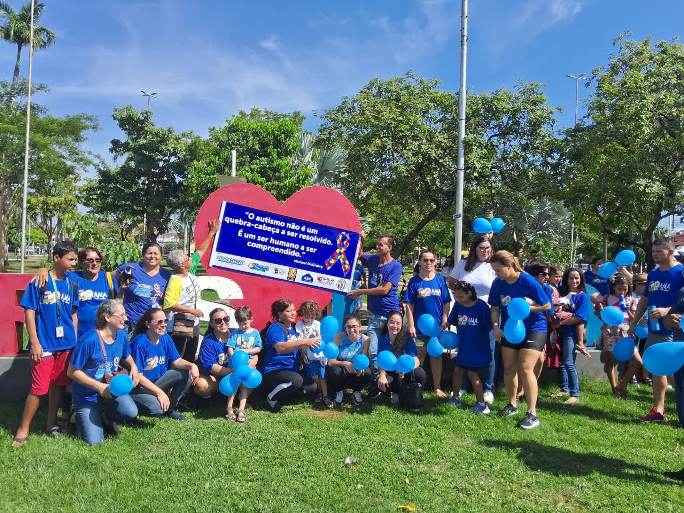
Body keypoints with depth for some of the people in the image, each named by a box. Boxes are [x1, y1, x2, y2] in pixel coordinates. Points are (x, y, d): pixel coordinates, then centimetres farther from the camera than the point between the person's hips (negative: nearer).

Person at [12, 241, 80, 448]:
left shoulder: (72, 285, 5)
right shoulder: (39, 283, -8)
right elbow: (29, 313, -9)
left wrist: (75, 341, 10)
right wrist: (35, 343, -13)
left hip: (66, 344, 5)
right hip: (44, 344, -5)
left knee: (58, 384, 14)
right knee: (38, 388, -3)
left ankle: (51, 423, 29)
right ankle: (23, 429, 14)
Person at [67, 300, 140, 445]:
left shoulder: (121, 335, -5)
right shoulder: (89, 340, -24)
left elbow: (126, 357, 14)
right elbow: (72, 372, -18)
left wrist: (133, 367, -10)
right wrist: (99, 387, -24)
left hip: (111, 388, 4)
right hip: (88, 394, -4)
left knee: (131, 412, -24)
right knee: (94, 441, -8)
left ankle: (107, 418, 12)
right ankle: (80, 414, 23)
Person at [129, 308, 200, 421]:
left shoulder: (165, 338, -4)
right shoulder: (139, 343, -23)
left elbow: (177, 361, 2)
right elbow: (138, 376, -22)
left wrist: (192, 365, -20)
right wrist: (159, 392, -24)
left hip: (158, 380, 7)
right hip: (139, 387, -7)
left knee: (187, 374, -12)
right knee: (157, 409, -30)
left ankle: (171, 407, 6)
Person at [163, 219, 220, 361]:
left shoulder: (190, 272, 3)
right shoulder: (175, 280, -20)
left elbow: (200, 251, 13)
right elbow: (169, 304, -27)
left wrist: (212, 232, 18)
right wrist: (191, 310, -22)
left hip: (194, 324, 9)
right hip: (179, 327, -9)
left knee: (190, 360, 16)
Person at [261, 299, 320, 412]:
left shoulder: (294, 329, 15)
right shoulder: (275, 327, -10)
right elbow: (280, 348, -27)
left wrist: (311, 343, 0)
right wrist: (303, 342, -32)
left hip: (292, 371, 8)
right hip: (274, 371, -8)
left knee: (312, 387, -9)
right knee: (296, 380, -34)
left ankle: (280, 397, 5)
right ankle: (271, 398, -9)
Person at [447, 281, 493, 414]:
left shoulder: (481, 306, -17)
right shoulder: (458, 305, -3)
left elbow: (489, 327, -12)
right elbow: (452, 322, 11)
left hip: (478, 348, -6)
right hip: (464, 347, 6)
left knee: (473, 374, -4)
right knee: (458, 370, 14)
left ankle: (482, 404, 9)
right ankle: (455, 398, 32)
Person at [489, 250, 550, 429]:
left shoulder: (528, 282, -21)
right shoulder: (498, 283, -8)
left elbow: (547, 306, -13)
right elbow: (495, 307, 1)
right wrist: (495, 326, -14)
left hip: (533, 329, -5)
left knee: (525, 368, -13)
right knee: (509, 368, 10)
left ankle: (532, 414, -6)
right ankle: (512, 404, 30)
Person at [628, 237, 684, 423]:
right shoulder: (653, 274, 12)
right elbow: (644, 300, 18)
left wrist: (667, 311, -28)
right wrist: (633, 323, 16)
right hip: (654, 330, 7)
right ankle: (658, 410, 20)